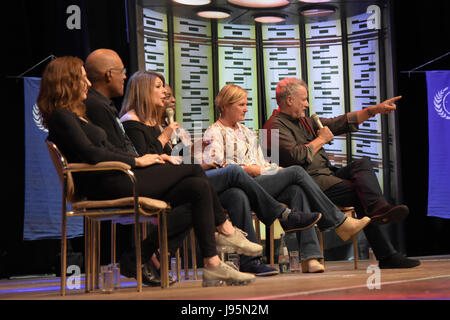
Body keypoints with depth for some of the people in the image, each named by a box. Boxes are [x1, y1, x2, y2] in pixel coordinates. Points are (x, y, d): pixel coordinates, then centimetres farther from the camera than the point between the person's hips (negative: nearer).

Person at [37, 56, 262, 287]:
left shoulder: (74, 115, 24)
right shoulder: (61, 117, -7)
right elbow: (90, 154, -17)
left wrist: (146, 159, 8)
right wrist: (136, 161, -10)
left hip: (114, 181, 10)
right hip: (105, 187, -10)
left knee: (197, 187, -3)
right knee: (192, 168, -8)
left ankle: (212, 264, -5)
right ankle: (225, 229, 5)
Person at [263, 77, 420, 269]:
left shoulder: (304, 121, 25)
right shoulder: (275, 126, -4)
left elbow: (341, 124, 25)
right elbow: (295, 156, -20)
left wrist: (375, 109, 18)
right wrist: (321, 140, -3)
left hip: (327, 174, 9)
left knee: (363, 164, -15)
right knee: (361, 193, -22)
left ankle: (378, 208, -38)